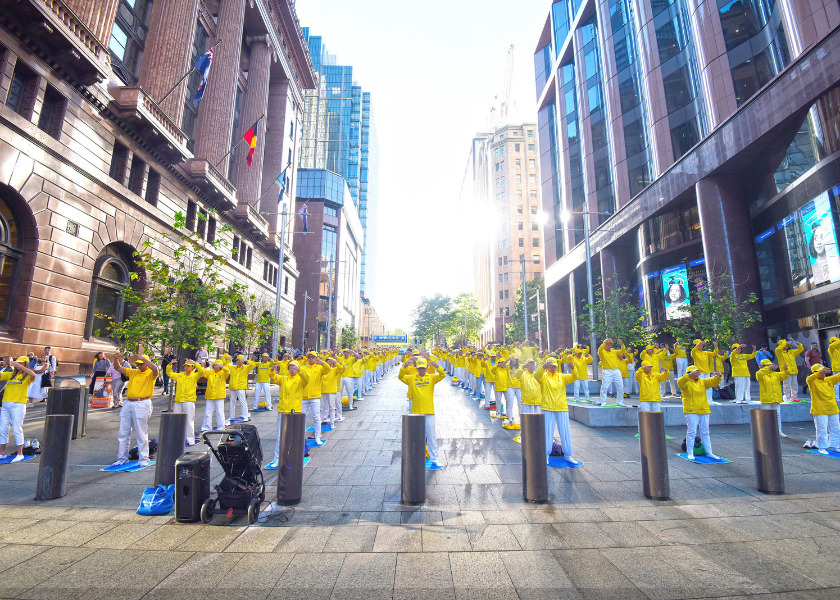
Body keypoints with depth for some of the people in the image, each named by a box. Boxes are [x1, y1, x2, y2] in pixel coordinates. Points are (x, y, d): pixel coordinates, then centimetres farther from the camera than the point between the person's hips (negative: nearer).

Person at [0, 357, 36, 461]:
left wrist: (20, 366, -26)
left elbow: (33, 375, -23)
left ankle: (20, 454, 3)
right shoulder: (10, 375, 16)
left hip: (18, 405, -6)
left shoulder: (27, 377, -1)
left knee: (17, 430, -4)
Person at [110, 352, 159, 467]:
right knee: (123, 433, 12)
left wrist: (142, 358, -31)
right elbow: (118, 367, 16)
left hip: (142, 404, -6)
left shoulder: (150, 374, -2)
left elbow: (155, 369, -26)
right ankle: (122, 458, 25)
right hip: (128, 403, 7)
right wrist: (116, 358, -5)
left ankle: (144, 459, 7)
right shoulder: (133, 372, 16)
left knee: (141, 434, -2)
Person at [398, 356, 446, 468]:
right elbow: (401, 377, -10)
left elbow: (443, 375, -11)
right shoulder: (411, 378, 3)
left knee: (431, 436, 6)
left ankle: (434, 459, 17)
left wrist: (437, 366, -29)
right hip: (415, 412, 1)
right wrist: (405, 366, -26)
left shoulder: (431, 378, 2)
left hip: (429, 412, 0)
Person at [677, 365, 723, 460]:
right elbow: (680, 382, -25)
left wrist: (718, 376, -17)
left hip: (704, 411, 6)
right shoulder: (686, 382, -4)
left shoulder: (702, 382, 15)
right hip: (691, 411, -6)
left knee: (705, 432, 13)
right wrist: (690, 375, -39)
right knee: (691, 432, -4)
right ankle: (690, 453, 2)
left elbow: (713, 381, 5)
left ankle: (709, 452, 23)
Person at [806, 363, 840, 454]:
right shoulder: (813, 382, -10)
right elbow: (809, 379, -31)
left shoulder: (829, 380, 8)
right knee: (822, 430, -2)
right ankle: (822, 448, 8)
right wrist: (819, 373, -43)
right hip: (820, 411, -6)